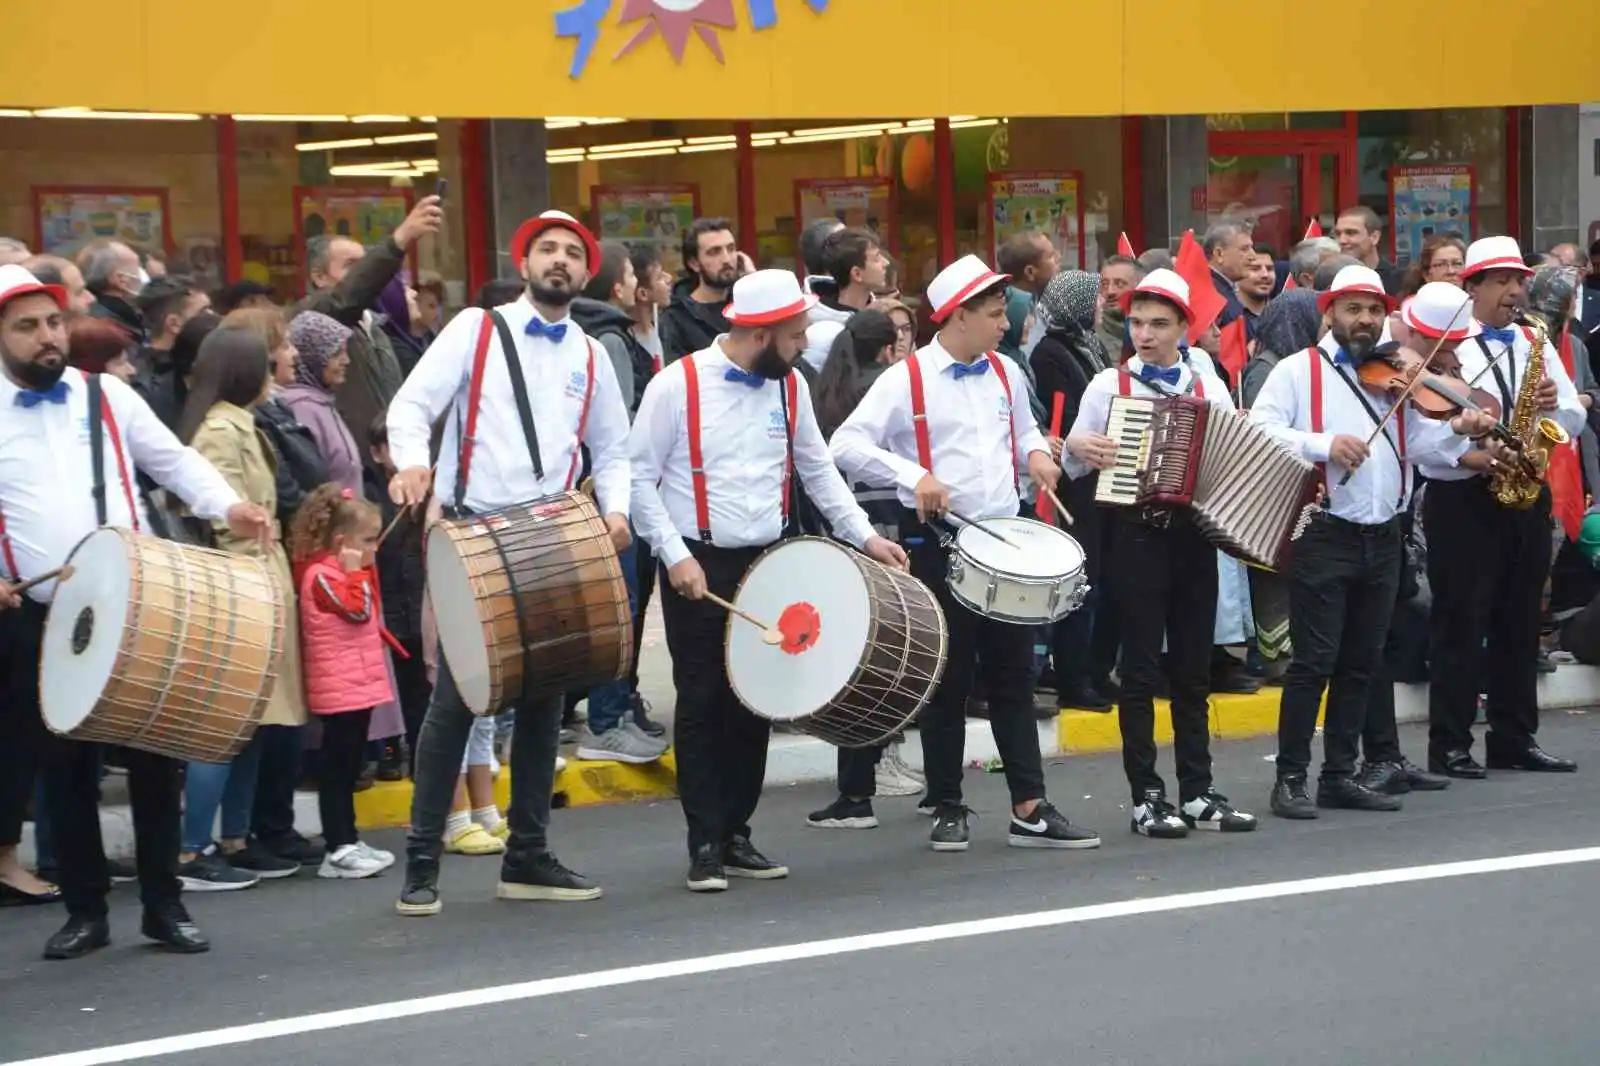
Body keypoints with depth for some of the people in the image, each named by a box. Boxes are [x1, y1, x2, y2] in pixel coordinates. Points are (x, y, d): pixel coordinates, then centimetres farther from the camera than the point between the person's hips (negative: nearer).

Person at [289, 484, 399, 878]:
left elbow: (365, 616, 24)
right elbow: (358, 610, -20)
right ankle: (338, 850, -6)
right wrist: (355, 572, -14)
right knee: (337, 767, -7)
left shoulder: (340, 570, 16)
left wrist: (361, 571, 15)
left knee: (347, 767, 15)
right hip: (340, 689, -10)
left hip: (358, 685, 10)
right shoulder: (321, 574, -13)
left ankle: (348, 842, 21)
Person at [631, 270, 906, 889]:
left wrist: (864, 536, 6)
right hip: (698, 569, -5)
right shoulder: (678, 385, -10)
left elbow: (817, 468, 16)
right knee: (702, 705, -2)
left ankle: (736, 834, 17)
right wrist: (675, 555, -15)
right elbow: (640, 477, -7)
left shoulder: (789, 386, 6)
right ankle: (705, 845, 4)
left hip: (767, 562, 5)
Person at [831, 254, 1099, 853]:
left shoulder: (1005, 373, 10)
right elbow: (846, 445, -14)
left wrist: (1036, 454, 3)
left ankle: (1030, 809, 9)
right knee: (949, 679, 2)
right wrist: (912, 475, -24)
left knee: (1013, 673, 6)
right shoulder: (906, 381, -8)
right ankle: (947, 810, 12)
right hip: (940, 541, -5)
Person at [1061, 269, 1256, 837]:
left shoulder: (1211, 388, 8)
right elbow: (1074, 465, 4)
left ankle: (1198, 793, 15)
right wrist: (1076, 447, -17)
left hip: (1194, 535, 3)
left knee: (1193, 670, 8)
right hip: (1135, 535, -2)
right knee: (1141, 669, 0)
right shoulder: (1108, 385, 3)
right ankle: (1146, 798, 4)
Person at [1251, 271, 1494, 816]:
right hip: (1323, 536, -5)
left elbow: (1419, 441, 4)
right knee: (1314, 661, -6)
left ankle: (1341, 775, 18)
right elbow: (1259, 432, -13)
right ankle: (1290, 777, 0)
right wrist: (1323, 444, -24)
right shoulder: (1298, 371, 0)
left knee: (1361, 663, 10)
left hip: (1381, 539, 6)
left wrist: (1458, 430, -15)